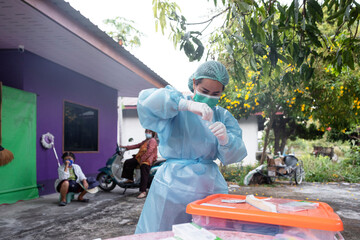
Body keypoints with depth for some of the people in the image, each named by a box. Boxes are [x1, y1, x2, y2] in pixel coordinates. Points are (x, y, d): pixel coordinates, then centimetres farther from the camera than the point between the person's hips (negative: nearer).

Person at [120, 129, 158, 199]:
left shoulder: (152, 141, -6)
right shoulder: (145, 141, 26)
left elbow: (149, 151, -18)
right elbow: (137, 145, 25)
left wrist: (142, 159, -24)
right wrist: (126, 147, 19)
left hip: (147, 160, -10)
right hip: (140, 158, 11)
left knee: (144, 175, -23)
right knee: (127, 162, 12)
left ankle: (143, 192, -28)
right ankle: (130, 179, 18)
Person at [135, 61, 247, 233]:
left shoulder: (223, 116, 11)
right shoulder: (176, 107, 0)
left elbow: (234, 156, 3)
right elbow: (147, 100, -21)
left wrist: (225, 139, -21)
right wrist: (188, 104, -32)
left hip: (211, 186, 4)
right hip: (173, 185, -3)